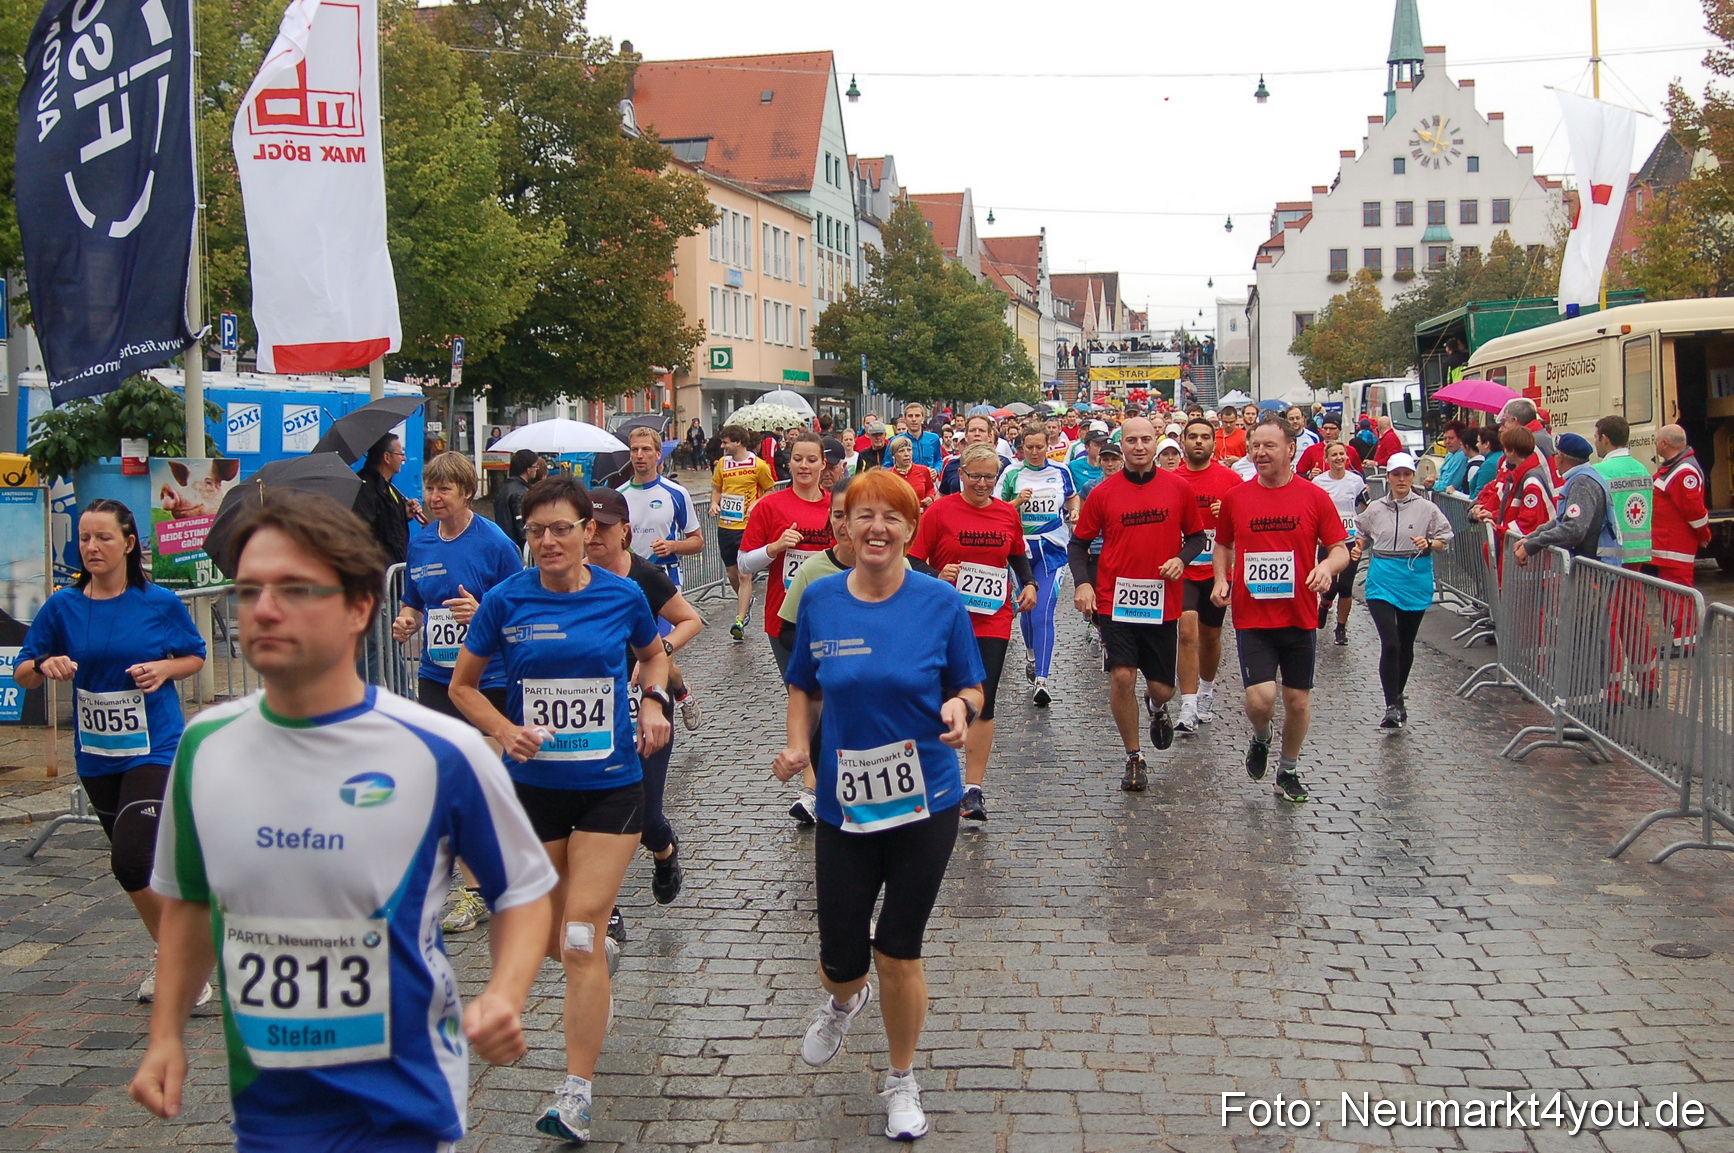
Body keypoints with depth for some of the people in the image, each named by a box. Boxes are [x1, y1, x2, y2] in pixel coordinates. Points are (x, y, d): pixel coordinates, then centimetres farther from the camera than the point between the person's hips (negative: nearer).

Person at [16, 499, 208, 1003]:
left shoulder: (161, 603, -6)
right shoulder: (62, 607, 0)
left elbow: (196, 656, 8)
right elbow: (22, 674, 4)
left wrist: (165, 668, -13)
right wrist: (45, 665, -18)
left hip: (155, 749, -4)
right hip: (96, 756, 5)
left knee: (131, 862, -16)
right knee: (135, 867, 16)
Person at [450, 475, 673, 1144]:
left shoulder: (623, 597, -5)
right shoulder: (506, 601, -6)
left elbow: (653, 654, 17)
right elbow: (462, 686, 5)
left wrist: (653, 701, -3)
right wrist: (505, 731, -13)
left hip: (610, 786, -2)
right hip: (532, 785, 2)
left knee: (581, 940, -7)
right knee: (550, 941, 14)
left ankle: (577, 1094, 1)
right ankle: (598, 956, 51)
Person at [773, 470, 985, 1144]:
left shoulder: (940, 602, -7)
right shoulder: (819, 601, -2)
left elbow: (970, 688, 2)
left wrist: (960, 708, -21)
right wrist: (797, 744, -6)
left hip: (925, 803, -1)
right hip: (843, 804, 2)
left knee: (898, 957, 5)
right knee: (842, 959, 5)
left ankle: (902, 1082, 31)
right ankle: (843, 1000, 45)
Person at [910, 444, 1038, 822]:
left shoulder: (1008, 514, 5)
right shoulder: (939, 511, -6)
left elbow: (1019, 557, 20)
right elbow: (913, 562, -4)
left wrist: (1029, 584, 3)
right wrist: (938, 578, -23)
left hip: (992, 623, 2)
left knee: (983, 703, -3)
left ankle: (973, 789, 2)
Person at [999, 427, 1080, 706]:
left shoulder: (1060, 472, 4)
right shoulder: (1012, 473, 1)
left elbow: (1073, 498, 22)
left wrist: (1074, 511, 1)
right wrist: (1018, 501, -16)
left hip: (1052, 549, -1)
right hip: (1020, 547, 2)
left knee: (1043, 612, -14)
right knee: (1026, 607, 14)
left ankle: (1041, 680, -19)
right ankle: (1031, 653, 44)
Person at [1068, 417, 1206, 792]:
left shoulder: (1178, 488, 1)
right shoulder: (1103, 493, -1)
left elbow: (1197, 536, 10)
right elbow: (1078, 543, 6)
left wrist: (1181, 559, -10)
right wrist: (1082, 582, -9)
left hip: (1163, 603, 1)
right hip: (1115, 601, -1)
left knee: (1161, 687, 6)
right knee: (1121, 677, -11)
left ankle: (1156, 707, 46)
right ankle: (1134, 758, 9)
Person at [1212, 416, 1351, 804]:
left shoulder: (1314, 497, -2)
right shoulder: (1235, 498, 2)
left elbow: (1340, 549, 1)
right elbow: (1223, 544, 17)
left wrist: (1328, 566, -21)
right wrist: (1221, 579, -1)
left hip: (1299, 616, 1)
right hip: (1251, 617, 0)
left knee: (1298, 700, 9)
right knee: (1260, 697, -14)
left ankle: (1289, 771, 31)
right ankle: (1260, 739, 21)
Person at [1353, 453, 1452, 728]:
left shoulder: (1427, 508, 0)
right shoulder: (1375, 509, 5)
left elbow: (1444, 540, 3)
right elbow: (1362, 535, 21)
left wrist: (1428, 545, -16)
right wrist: (1358, 549, 2)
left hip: (1415, 581, 0)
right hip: (1382, 580, 0)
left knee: (1405, 645, 13)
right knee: (1390, 644, -13)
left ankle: (1397, 698, 31)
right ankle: (1393, 706, -10)